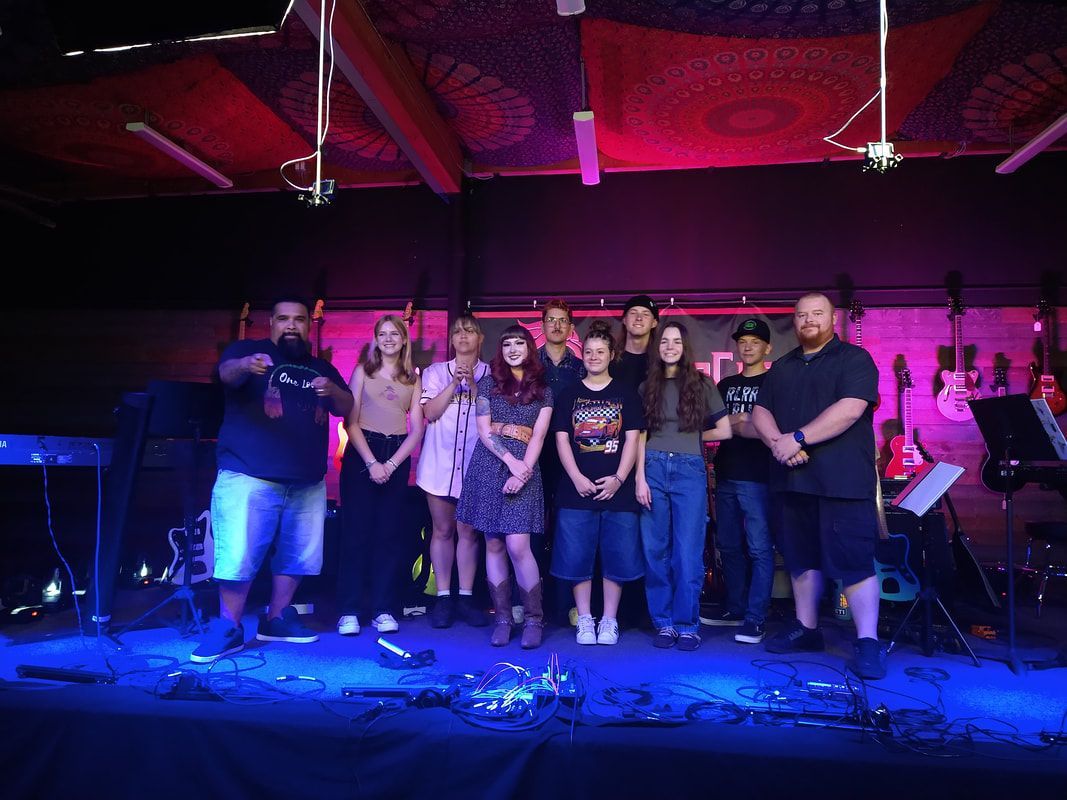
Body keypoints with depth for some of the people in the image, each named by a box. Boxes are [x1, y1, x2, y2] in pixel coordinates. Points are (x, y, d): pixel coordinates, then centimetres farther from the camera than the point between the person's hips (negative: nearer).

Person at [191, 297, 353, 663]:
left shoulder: (321, 368, 16)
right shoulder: (248, 349, 1)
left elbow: (346, 408, 12)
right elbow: (227, 372, -20)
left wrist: (332, 391, -11)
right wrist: (246, 366, -45)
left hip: (307, 483, 6)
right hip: (249, 477, -5)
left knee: (297, 555, 10)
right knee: (239, 556, -8)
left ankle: (277, 619, 25)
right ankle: (229, 629, 6)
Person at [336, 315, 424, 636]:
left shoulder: (413, 379, 11)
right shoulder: (363, 371, 7)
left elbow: (416, 430, 4)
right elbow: (350, 421, -1)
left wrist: (390, 464, -8)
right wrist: (371, 462, -12)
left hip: (397, 458, 2)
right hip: (361, 453, -2)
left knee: (390, 533, 2)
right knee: (356, 530, -3)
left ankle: (383, 610, 7)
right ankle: (349, 610, 1)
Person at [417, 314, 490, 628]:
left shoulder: (490, 374, 6)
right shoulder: (435, 372, 8)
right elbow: (430, 412, -4)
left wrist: (472, 383, -13)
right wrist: (455, 382, -11)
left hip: (475, 464, -1)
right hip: (440, 462, 1)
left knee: (468, 531, 3)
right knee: (443, 531, 6)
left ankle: (465, 598, 12)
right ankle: (443, 598, 14)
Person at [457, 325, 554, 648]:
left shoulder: (543, 390, 10)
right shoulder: (488, 383, 9)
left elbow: (538, 436, 2)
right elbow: (483, 431, 1)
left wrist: (522, 472, -12)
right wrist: (510, 461, -11)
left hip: (524, 469, -1)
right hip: (489, 467, 1)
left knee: (517, 545, -11)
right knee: (494, 545, 3)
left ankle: (534, 619, 2)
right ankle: (502, 619, 12)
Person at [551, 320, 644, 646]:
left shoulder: (625, 394, 8)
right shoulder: (569, 395, 10)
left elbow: (632, 439, 2)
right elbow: (562, 440, 4)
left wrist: (618, 479, -11)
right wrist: (577, 478, -10)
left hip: (616, 490, 0)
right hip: (576, 489, 1)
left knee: (617, 557, 2)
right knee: (578, 556, 2)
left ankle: (609, 621, 15)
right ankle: (584, 620, 15)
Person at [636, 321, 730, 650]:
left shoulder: (702, 385, 7)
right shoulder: (647, 387, 11)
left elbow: (724, 431, 8)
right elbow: (640, 437, 6)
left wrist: (691, 437, 7)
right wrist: (640, 478, -2)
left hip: (690, 471, -2)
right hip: (653, 469, 2)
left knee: (688, 554, -2)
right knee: (656, 552, 5)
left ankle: (687, 626, 10)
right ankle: (664, 623, 16)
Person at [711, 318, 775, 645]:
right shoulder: (725, 385, 19)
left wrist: (735, 424, -10)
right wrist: (735, 422, 1)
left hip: (757, 478, -6)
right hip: (726, 476, 6)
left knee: (759, 549, -6)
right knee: (729, 547, 12)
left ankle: (755, 619, -2)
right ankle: (735, 609, 23)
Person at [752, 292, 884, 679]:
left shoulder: (854, 359, -2)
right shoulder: (781, 367, 17)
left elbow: (849, 409, -16)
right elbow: (760, 411, 11)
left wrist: (797, 438, -18)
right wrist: (777, 441, -10)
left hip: (842, 481, -6)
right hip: (792, 478, 6)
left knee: (853, 561, -7)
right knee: (801, 558, 13)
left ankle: (868, 644, -2)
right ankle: (806, 628, 25)